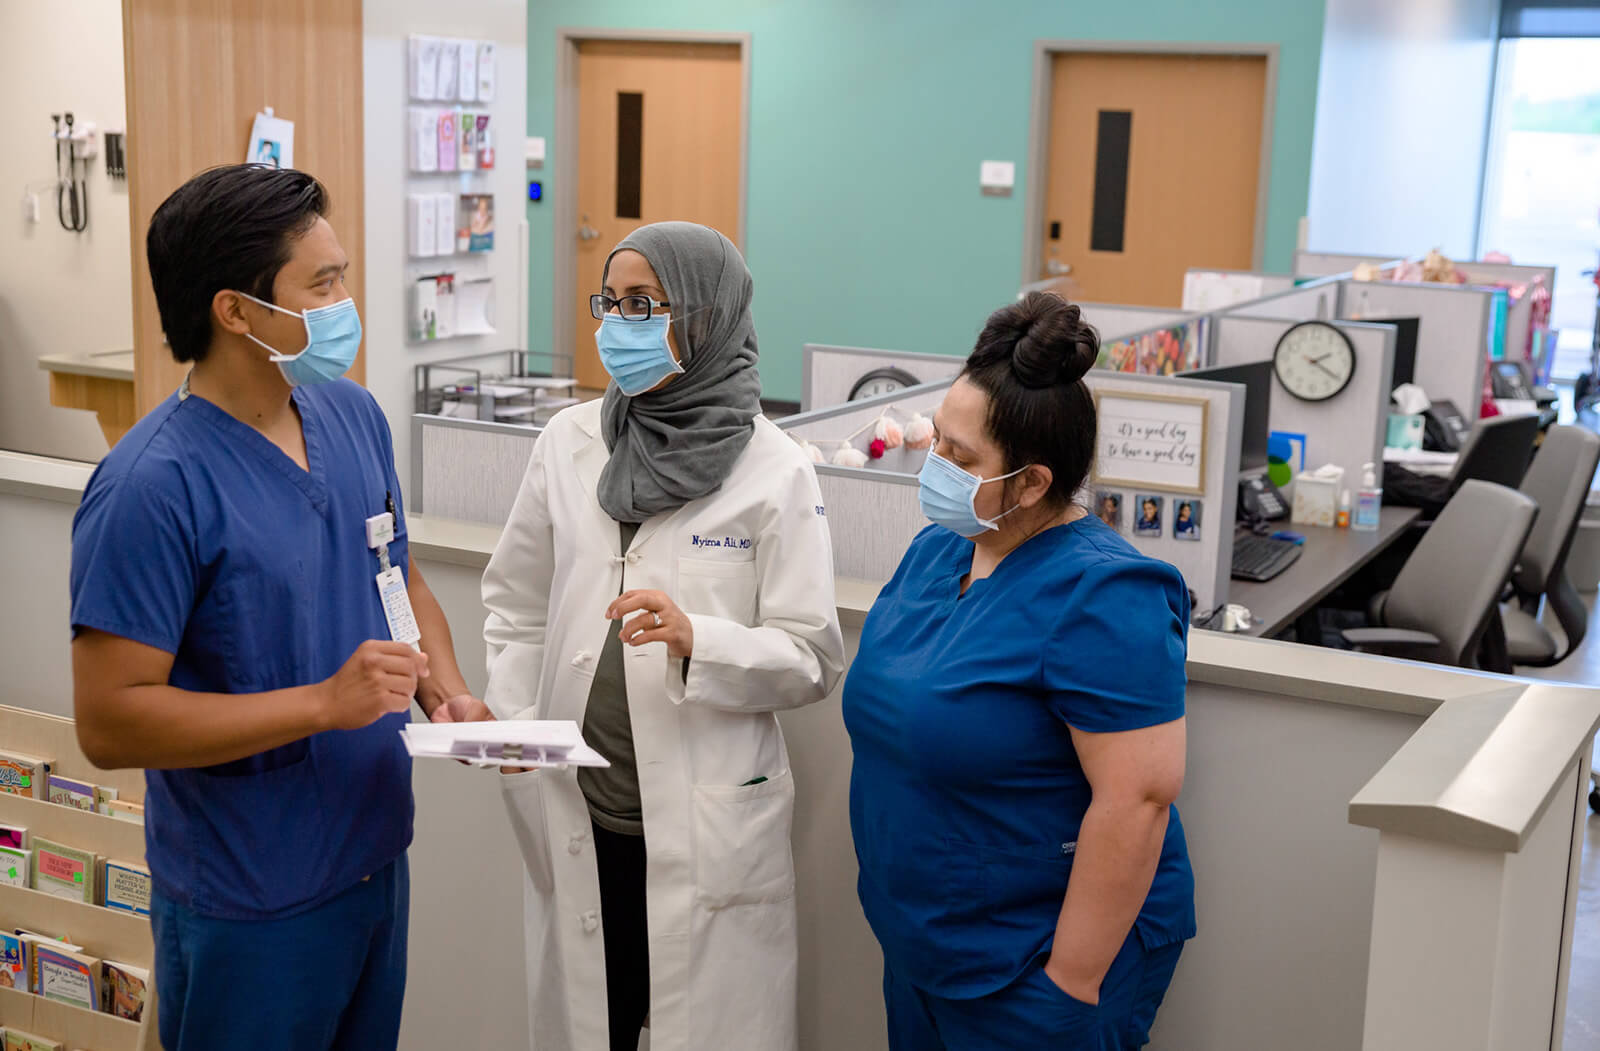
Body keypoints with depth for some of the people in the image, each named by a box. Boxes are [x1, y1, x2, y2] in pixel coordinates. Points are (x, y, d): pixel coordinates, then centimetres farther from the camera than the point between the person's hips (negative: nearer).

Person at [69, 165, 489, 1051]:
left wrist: (447, 694, -5)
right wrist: (325, 703, -27)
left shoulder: (354, 415, 1)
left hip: (377, 862, 7)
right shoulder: (153, 487, -23)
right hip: (250, 908, -7)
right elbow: (109, 721, -23)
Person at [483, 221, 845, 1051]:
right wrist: (512, 724, 0)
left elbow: (813, 661, -7)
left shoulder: (776, 474, -7)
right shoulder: (568, 443, 3)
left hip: (710, 824, -3)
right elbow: (517, 605, 13)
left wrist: (698, 640, -22)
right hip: (576, 812, 3)